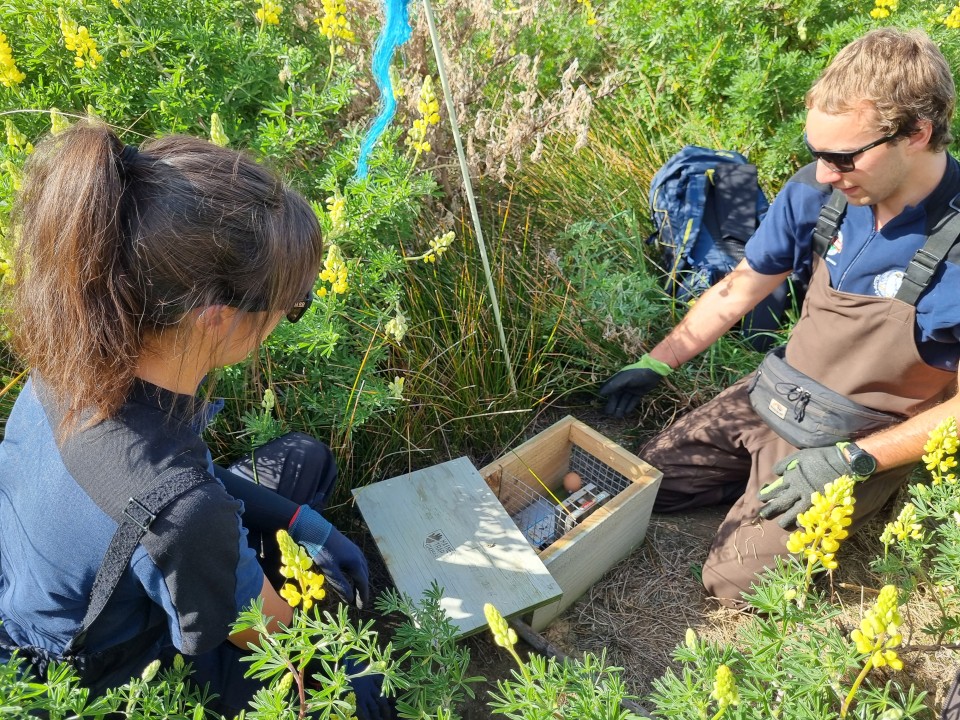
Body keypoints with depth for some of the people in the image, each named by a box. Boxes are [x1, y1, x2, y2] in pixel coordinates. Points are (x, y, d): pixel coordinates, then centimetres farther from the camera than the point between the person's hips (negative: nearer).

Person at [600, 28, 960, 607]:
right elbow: (737, 291, 0)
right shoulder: (818, 193, -14)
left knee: (735, 579, -10)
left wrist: (851, 461, -22)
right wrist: (654, 367, -1)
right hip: (775, 399, 5)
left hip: (868, 442, -5)